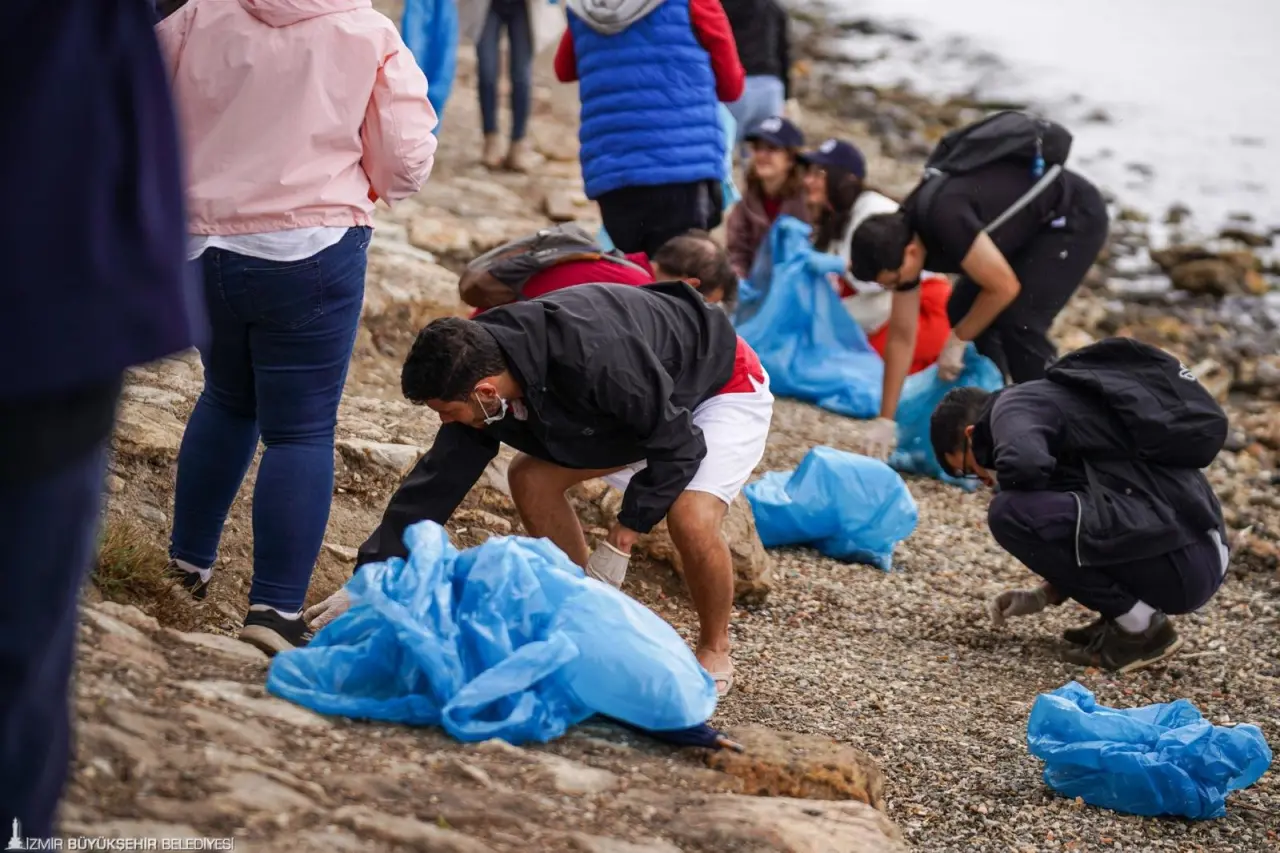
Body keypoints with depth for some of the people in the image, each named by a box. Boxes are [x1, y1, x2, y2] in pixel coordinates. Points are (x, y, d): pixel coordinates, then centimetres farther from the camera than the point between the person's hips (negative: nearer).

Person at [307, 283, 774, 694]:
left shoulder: (595, 360, -42)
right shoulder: (480, 370, -17)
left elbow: (678, 448, -31)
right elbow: (438, 478, -12)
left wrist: (620, 543, -26)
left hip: (726, 385, -8)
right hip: (645, 399, 8)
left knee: (691, 516, -29)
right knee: (531, 475, -3)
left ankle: (714, 651, -1)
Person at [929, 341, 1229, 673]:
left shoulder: (1013, 407, -2)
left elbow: (1023, 463, -27)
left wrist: (1008, 484, -4)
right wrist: (1046, 594, 30)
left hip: (1177, 560, -10)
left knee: (1010, 514, -15)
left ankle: (1139, 626, -5)